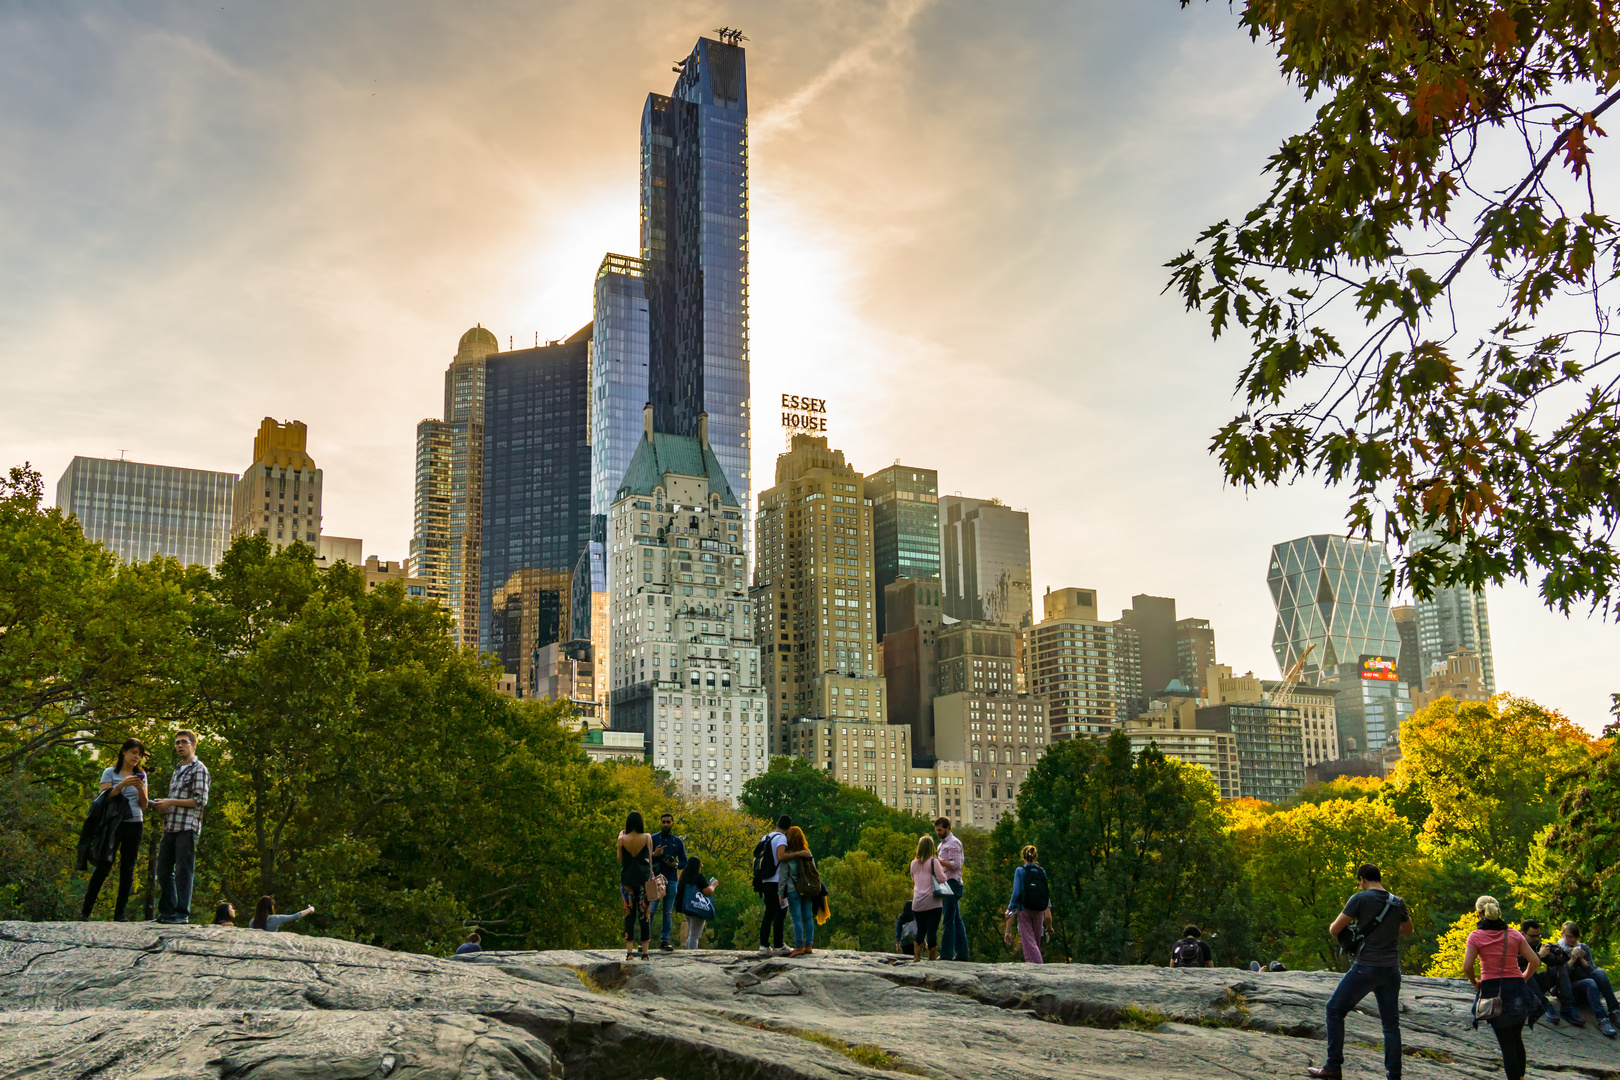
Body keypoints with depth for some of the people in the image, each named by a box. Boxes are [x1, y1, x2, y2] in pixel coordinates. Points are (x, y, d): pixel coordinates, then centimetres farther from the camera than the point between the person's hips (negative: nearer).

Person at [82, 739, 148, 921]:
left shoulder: (141, 775, 13)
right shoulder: (110, 772, 4)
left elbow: (143, 805, 9)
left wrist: (140, 788, -8)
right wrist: (122, 785, -18)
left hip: (134, 825, 3)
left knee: (128, 869, 1)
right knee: (103, 866, -10)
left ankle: (119, 914, 5)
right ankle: (86, 911, -3)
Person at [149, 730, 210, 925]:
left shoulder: (199, 769, -3)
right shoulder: (176, 771, 23)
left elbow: (201, 800, -12)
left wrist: (171, 802, -12)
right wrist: (161, 804, 9)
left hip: (187, 827, -8)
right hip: (170, 827, 8)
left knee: (183, 871, -8)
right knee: (164, 870, 9)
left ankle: (182, 914, -7)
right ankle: (167, 911, 18)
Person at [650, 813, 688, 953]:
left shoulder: (678, 842, 12)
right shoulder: (653, 839, 5)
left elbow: (684, 862, 13)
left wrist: (676, 864, -8)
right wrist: (654, 855, -17)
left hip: (671, 880, 3)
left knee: (668, 912, 4)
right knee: (651, 910, -11)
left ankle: (664, 941, 9)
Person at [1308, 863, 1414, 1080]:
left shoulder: (1360, 899, -8)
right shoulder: (1398, 903, 7)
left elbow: (1334, 929, -8)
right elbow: (1408, 929, 27)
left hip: (1366, 967, -5)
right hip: (1391, 970, 5)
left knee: (1335, 1010, 7)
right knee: (1391, 1023, 11)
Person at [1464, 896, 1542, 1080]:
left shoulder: (1476, 936, -4)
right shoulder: (1514, 934, 4)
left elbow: (1467, 966, -13)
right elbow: (1535, 961, 1)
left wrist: (1475, 982, 4)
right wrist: (1523, 978, 14)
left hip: (1492, 989, -3)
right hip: (1516, 989, 3)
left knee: (1506, 1043, 4)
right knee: (1517, 1039, 22)